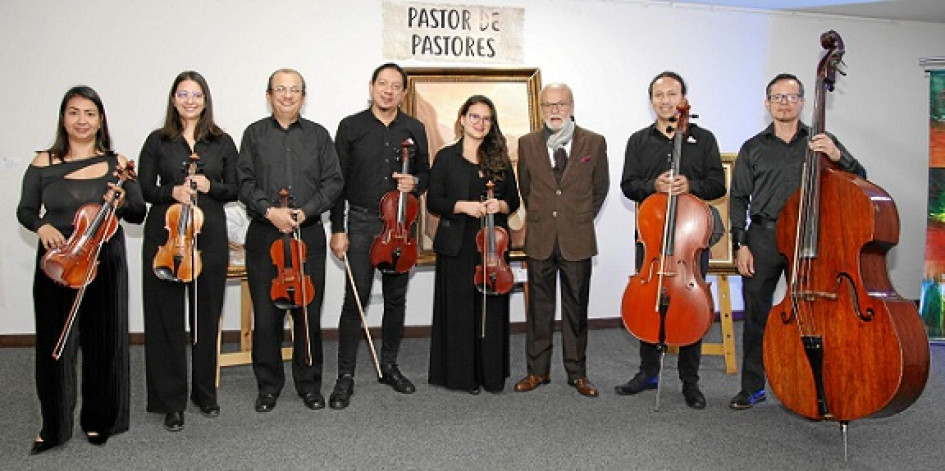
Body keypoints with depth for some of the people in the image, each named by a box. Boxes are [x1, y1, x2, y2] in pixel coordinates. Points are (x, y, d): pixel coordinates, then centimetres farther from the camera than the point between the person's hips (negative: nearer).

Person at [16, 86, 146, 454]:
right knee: (55, 345, 6)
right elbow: (25, 211, 7)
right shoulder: (43, 163, 2)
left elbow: (139, 215, 3)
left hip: (104, 264, 0)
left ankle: (99, 421, 26)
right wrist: (42, 226, -14)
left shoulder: (117, 164, 1)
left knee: (103, 343, 8)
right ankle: (54, 426, 23)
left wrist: (123, 202, -18)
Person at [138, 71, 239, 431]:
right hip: (164, 235, 0)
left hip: (209, 236, 1)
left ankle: (205, 393, 23)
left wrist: (210, 187, -11)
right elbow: (144, 188, 4)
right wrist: (172, 191, -15)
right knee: (167, 317, 1)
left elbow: (234, 189, 8)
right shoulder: (157, 141, 6)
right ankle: (172, 402, 12)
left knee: (206, 317, 8)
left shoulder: (222, 142, 8)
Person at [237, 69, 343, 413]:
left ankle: (309, 384, 18)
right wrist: (270, 210, -14)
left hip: (308, 234, 0)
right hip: (264, 235, 0)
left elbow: (333, 182, 3)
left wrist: (305, 211, -11)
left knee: (309, 312, 4)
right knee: (266, 313, 3)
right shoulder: (254, 133, 9)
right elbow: (245, 182, 1)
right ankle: (269, 385, 18)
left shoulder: (318, 135, 10)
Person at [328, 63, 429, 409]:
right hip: (361, 222, -3)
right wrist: (337, 229, -5)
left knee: (396, 298, 11)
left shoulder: (415, 129, 7)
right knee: (355, 299, -5)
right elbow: (337, 181, 0)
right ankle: (345, 377, 6)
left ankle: (389, 365, 27)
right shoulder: (351, 127, 0)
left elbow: (425, 174, 16)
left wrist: (415, 182, -9)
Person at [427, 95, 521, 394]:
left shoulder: (500, 159, 10)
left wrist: (500, 205, -9)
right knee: (459, 310, 2)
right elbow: (433, 202, -1)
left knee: (492, 310, 6)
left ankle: (491, 374, 17)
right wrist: (463, 206, -16)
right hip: (458, 247, -2)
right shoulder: (447, 157, 3)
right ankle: (461, 374, 14)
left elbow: (514, 201, 13)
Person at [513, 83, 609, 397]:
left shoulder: (594, 143, 1)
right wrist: (538, 217, 12)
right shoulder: (527, 144, 4)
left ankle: (577, 373, 19)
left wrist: (583, 217, 11)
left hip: (577, 239, -1)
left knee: (576, 307, 7)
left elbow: (600, 187, 11)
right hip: (540, 238, 1)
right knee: (539, 306, 8)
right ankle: (537, 370, 20)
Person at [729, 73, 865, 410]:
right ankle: (752, 387, 16)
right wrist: (740, 244, 0)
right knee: (756, 315, 3)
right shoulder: (753, 148, 10)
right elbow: (739, 199, 9)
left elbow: (859, 180, 5)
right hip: (763, 239, 1)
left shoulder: (821, 142, 9)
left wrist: (838, 157, -15)